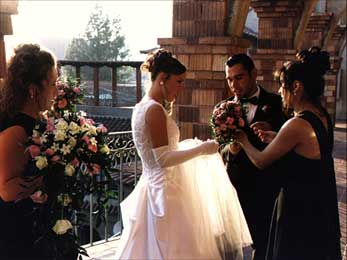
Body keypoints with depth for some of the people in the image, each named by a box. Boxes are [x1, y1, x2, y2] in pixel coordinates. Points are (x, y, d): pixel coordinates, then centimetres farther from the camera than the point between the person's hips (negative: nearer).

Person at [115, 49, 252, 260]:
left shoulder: (142, 107, 11)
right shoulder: (154, 110, -17)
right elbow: (163, 159, -21)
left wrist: (192, 145, 12)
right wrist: (201, 149, -14)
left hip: (151, 186, 10)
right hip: (165, 192, -10)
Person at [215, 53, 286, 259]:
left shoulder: (277, 103, -3)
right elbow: (219, 149, 2)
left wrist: (272, 132, -25)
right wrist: (230, 149, -21)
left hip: (266, 190, -1)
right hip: (233, 188, 2)